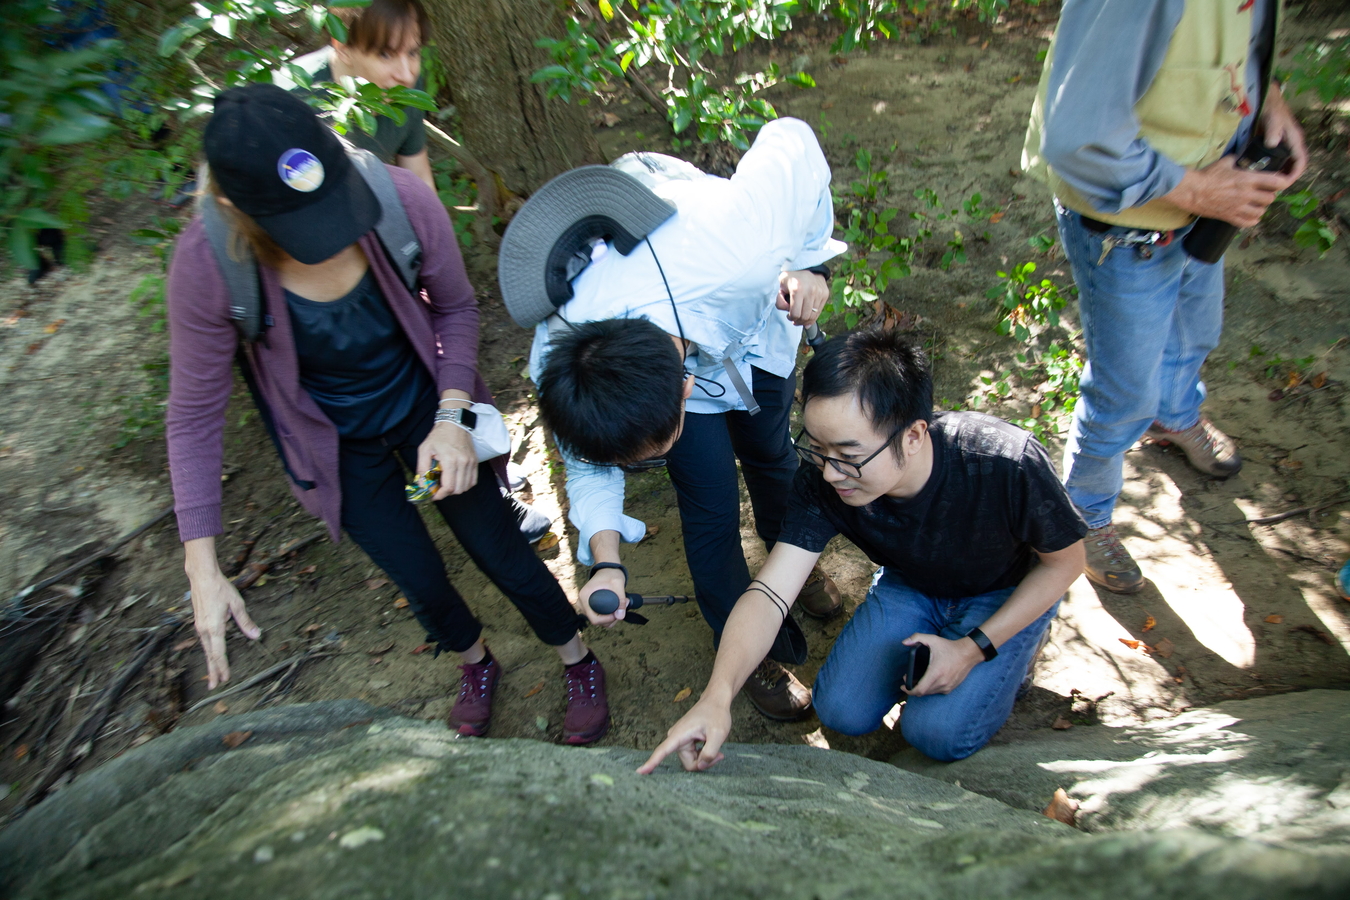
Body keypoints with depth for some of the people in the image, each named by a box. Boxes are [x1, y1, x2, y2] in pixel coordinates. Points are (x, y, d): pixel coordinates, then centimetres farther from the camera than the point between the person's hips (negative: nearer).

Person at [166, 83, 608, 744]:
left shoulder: (402, 202, -29)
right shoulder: (207, 265, -28)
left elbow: (456, 306, -9)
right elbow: (194, 414, -15)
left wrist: (452, 419, -22)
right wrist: (203, 570, -15)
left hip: (427, 408, 0)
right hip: (339, 445, 1)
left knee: (500, 553, 9)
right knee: (421, 584, 13)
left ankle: (578, 662, 39)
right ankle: (475, 663, 50)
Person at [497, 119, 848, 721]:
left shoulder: (736, 250, -48)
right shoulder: (556, 370, -38)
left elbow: (792, 138, -27)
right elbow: (590, 467, -17)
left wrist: (811, 262, -24)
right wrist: (605, 560, -31)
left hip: (753, 316, 1)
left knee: (769, 452, 19)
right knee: (711, 508, -4)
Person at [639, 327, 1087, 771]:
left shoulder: (1008, 464, -37)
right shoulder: (820, 482, -29)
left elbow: (1065, 561, -17)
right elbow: (768, 594, -33)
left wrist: (975, 648, -22)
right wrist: (717, 695, -49)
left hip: (1008, 595, -2)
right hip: (908, 585, 3)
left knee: (939, 731, -18)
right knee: (842, 710, -8)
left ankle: (1014, 649, 10)